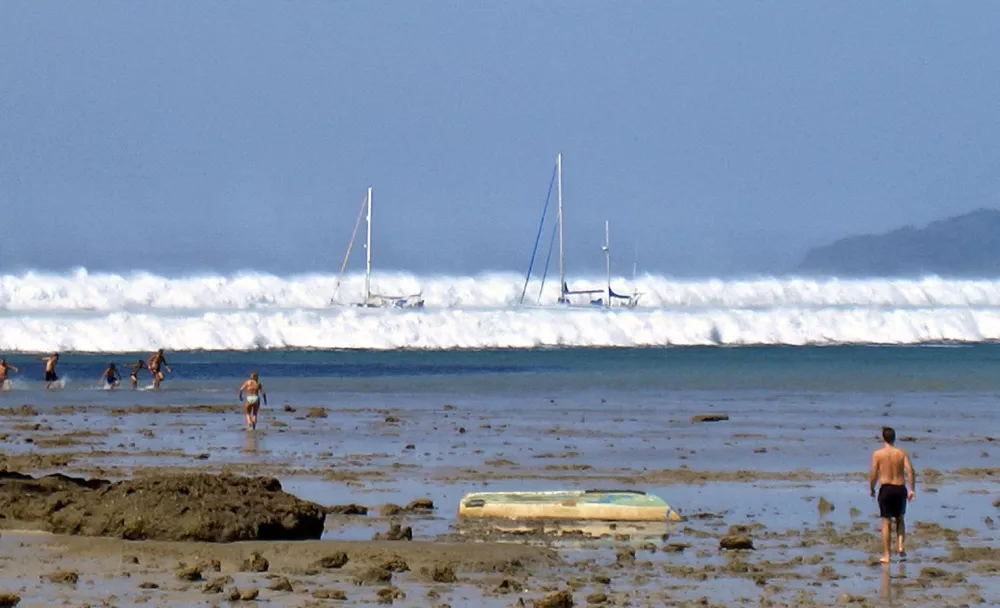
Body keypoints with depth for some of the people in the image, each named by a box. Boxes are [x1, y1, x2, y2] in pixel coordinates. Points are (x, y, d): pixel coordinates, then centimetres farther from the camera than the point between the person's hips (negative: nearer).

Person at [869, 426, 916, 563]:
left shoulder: (877, 454, -3)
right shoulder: (902, 453, 2)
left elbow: (874, 475, -6)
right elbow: (910, 471, -8)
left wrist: (871, 489, 10)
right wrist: (912, 489, -6)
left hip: (885, 489, -2)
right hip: (900, 489, 2)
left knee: (886, 523, 3)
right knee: (900, 519, 22)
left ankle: (886, 555, 2)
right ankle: (901, 545, 2)